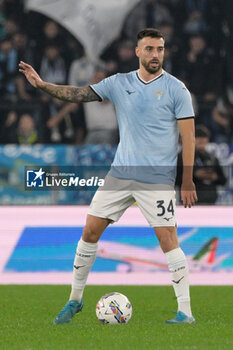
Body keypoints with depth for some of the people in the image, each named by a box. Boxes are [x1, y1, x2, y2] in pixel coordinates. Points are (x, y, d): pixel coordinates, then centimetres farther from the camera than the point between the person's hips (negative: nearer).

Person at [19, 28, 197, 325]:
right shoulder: (119, 83, 6)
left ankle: (185, 312, -5)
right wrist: (42, 85, -11)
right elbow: (78, 94, 3)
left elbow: (188, 137, -5)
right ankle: (75, 298, 19)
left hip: (158, 178, -4)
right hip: (120, 174, 4)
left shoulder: (175, 89, -5)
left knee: (167, 238, -12)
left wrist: (187, 181, -10)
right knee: (90, 231, 4)